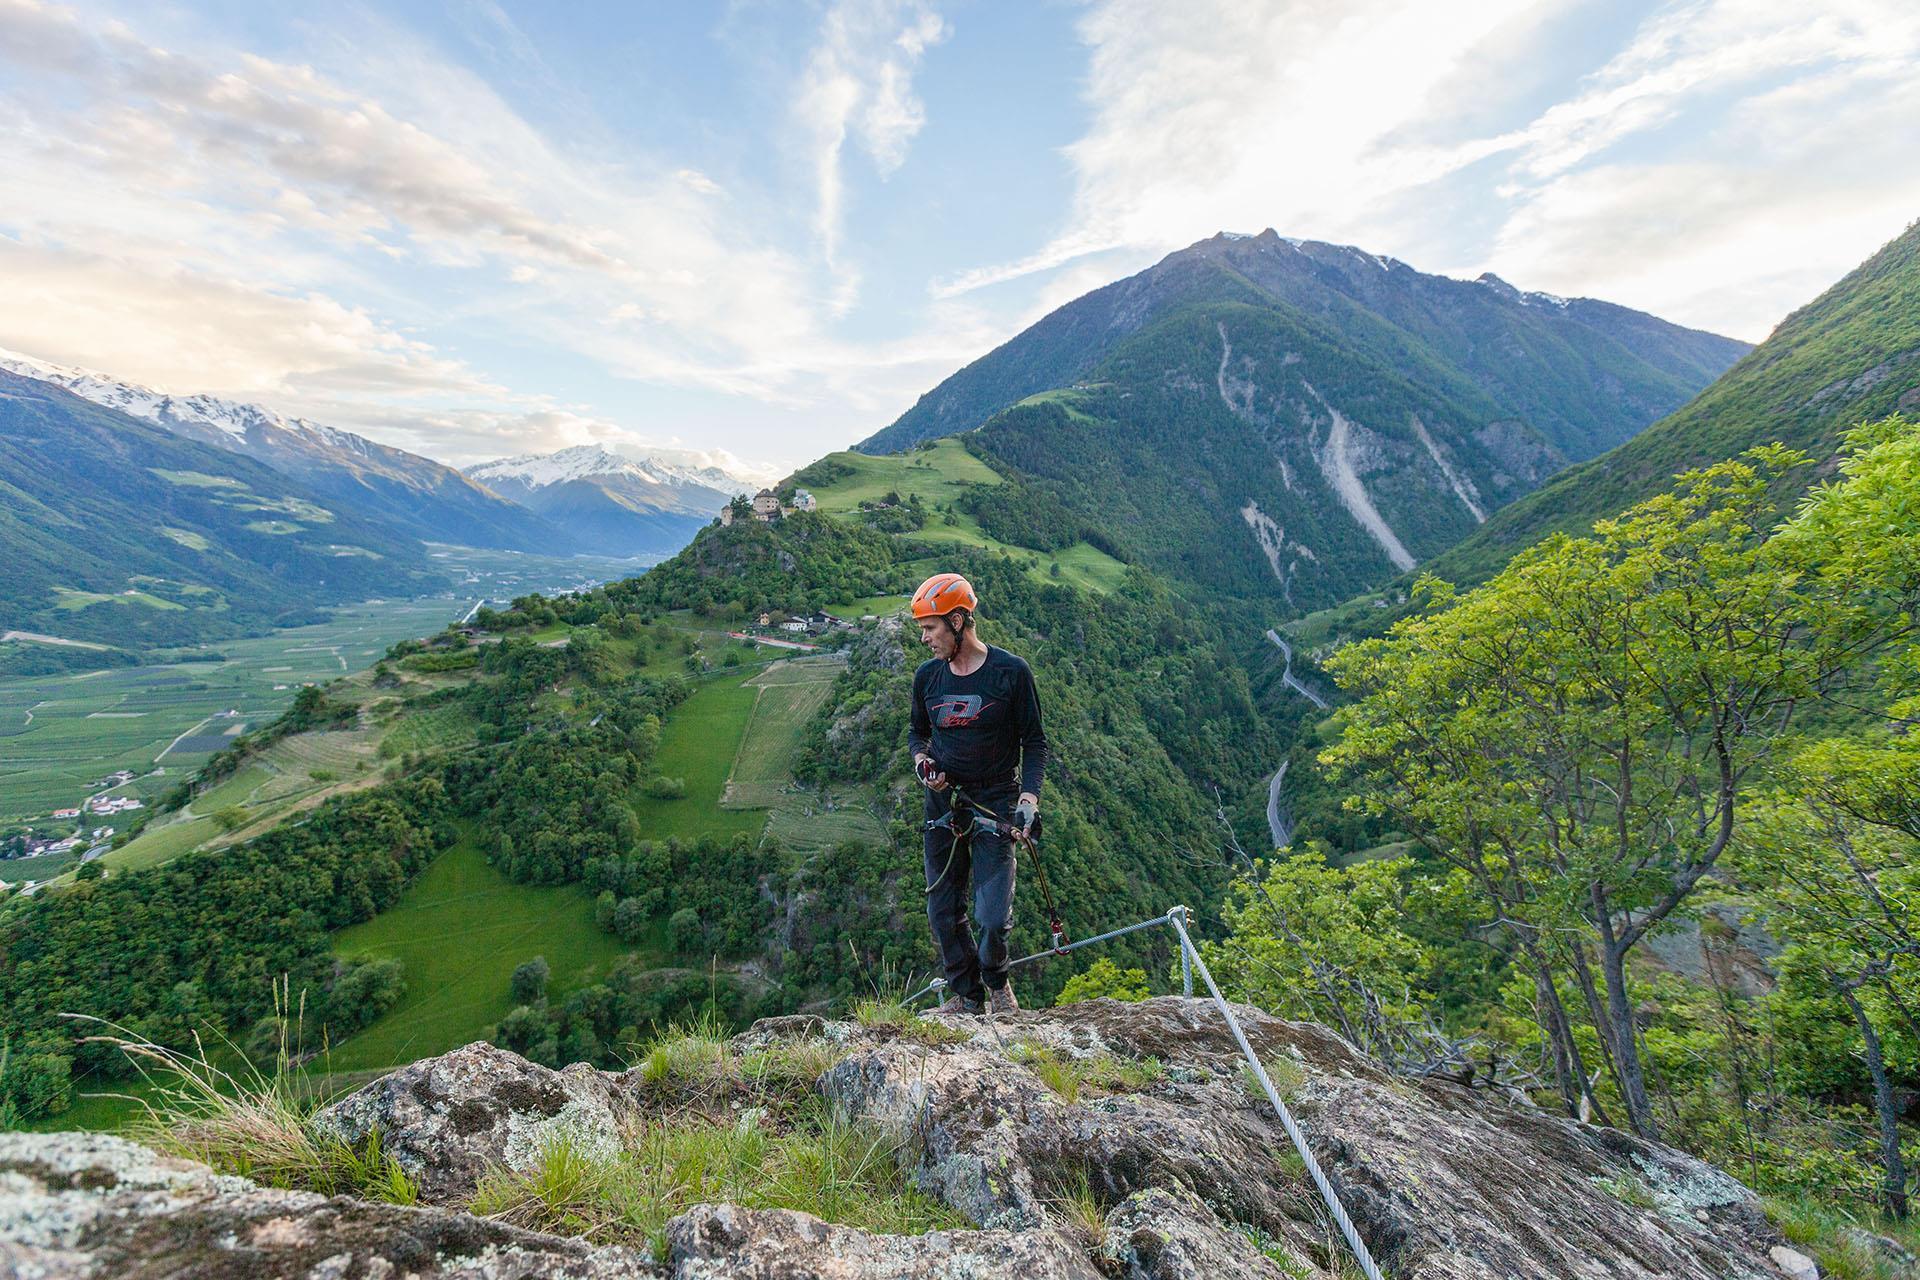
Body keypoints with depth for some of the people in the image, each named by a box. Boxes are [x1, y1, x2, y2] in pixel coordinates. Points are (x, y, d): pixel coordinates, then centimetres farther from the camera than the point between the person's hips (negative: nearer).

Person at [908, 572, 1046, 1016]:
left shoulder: (1011, 672, -10)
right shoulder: (927, 676, 2)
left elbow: (1034, 741, -3)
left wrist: (1029, 795, -16)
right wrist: (921, 759, -5)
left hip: (995, 805, -4)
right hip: (943, 802, 4)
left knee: (993, 917, -8)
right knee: (943, 913, 8)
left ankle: (996, 980, 25)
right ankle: (966, 995, 31)